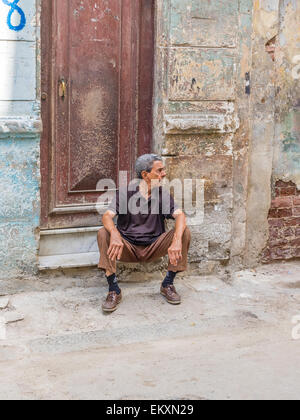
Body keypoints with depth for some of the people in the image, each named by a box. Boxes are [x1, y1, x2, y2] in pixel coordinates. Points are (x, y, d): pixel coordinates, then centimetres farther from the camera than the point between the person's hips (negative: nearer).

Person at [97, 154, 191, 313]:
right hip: (127, 248, -1)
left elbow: (180, 216, -16)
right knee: (103, 234, -29)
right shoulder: (126, 192, -6)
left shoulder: (163, 194, -1)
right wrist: (115, 234, -43)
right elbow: (107, 216, -19)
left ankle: (168, 284, -8)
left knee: (185, 232, -20)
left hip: (153, 248, 2)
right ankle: (114, 290, -24)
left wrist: (177, 240, -38)